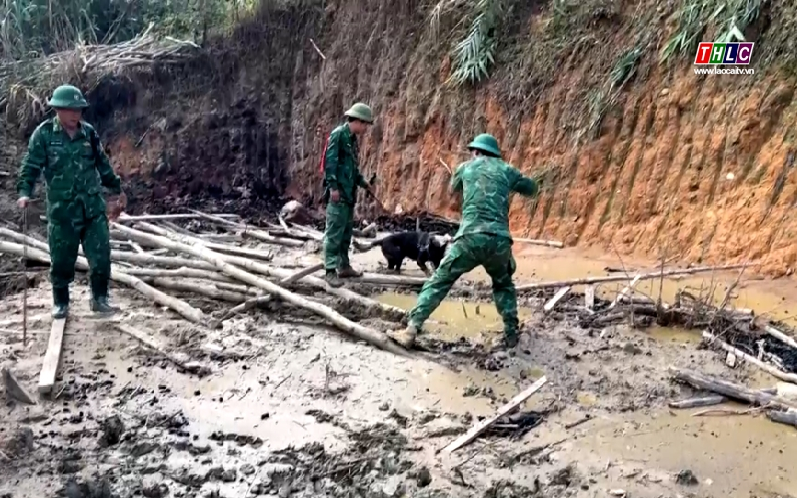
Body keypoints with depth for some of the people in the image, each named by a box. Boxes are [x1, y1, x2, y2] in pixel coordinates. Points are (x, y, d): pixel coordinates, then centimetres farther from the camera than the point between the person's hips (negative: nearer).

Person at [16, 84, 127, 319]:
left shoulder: (89, 132, 4)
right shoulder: (44, 134, -5)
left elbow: (103, 165, 15)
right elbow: (31, 166, -6)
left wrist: (118, 190, 20)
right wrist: (24, 192, -21)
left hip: (93, 207, 3)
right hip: (62, 209, -2)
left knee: (101, 256, 2)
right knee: (61, 259, 6)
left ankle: (99, 299, 18)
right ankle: (60, 303, 24)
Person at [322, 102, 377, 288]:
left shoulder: (352, 139, 17)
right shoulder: (338, 134, -10)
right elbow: (330, 162, -17)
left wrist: (363, 183, 19)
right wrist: (333, 186, -21)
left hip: (349, 193, 10)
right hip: (338, 192, -10)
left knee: (346, 232, 13)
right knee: (334, 232, -9)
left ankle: (344, 267, 21)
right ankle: (331, 271, -8)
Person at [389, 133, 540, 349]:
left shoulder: (466, 168, 19)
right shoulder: (506, 170, 17)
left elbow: (454, 188, 40)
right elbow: (532, 189, 33)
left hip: (470, 238, -1)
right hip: (499, 240, 2)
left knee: (438, 283, 6)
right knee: (504, 286, 29)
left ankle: (410, 331, -4)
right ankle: (511, 333, 22)